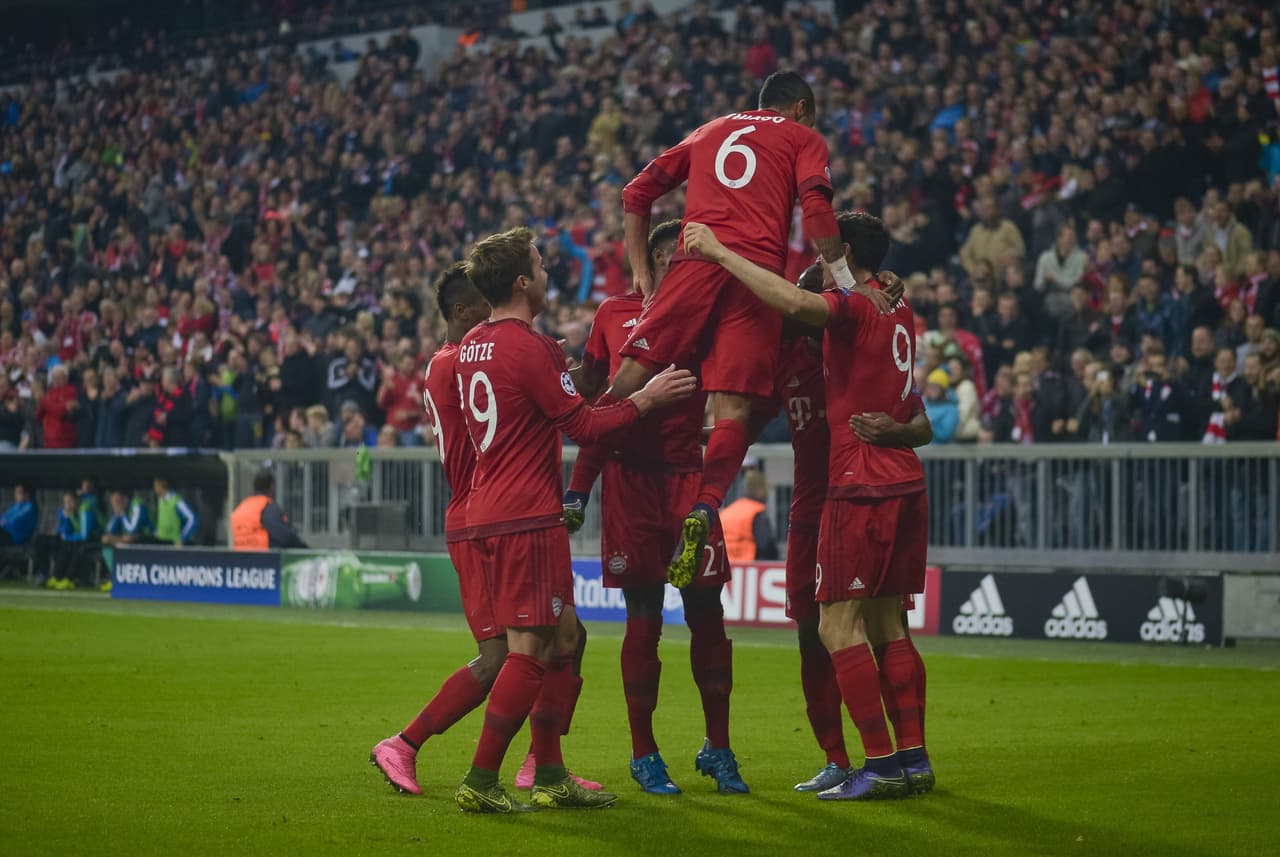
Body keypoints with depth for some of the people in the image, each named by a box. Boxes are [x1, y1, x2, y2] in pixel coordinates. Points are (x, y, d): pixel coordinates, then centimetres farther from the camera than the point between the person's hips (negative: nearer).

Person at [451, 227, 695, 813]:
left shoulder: (472, 346, 12)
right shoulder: (531, 348, -15)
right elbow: (583, 425, -12)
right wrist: (645, 399, -2)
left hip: (489, 511, 10)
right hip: (526, 517, -10)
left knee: (563, 639, 14)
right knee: (530, 650, -7)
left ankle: (550, 778, 16)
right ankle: (481, 782, -7)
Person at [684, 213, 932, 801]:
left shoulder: (854, 307, -11)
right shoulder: (899, 312, 15)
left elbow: (796, 304, -32)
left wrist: (720, 252, -26)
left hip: (862, 488, -9)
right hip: (905, 486, 9)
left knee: (838, 626, -5)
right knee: (888, 625, 12)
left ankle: (882, 765, -8)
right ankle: (914, 759, 11)